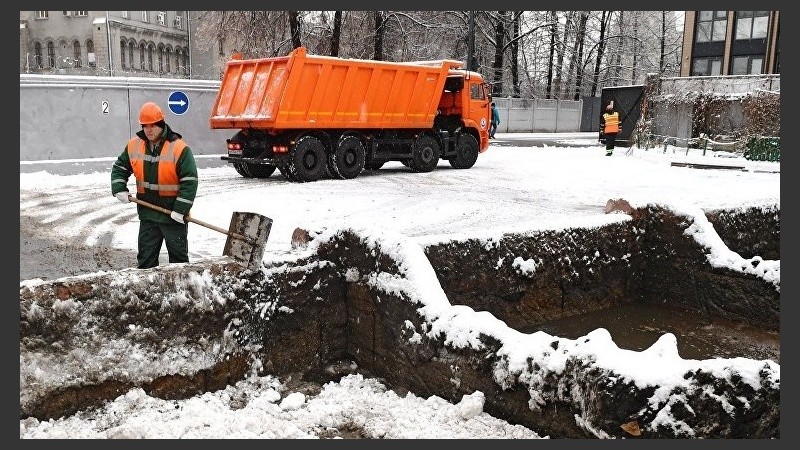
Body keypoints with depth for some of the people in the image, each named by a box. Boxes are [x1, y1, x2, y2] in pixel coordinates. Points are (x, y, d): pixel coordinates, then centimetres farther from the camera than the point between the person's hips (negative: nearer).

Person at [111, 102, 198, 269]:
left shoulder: (179, 148, -16)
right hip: (147, 214, 5)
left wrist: (180, 210, -20)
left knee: (178, 257, 8)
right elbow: (119, 168, 16)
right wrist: (119, 189, -1)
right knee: (145, 258, 13)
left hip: (173, 215, -5)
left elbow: (190, 181, -17)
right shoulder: (134, 145, 1)